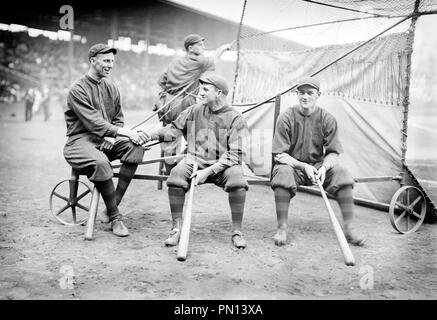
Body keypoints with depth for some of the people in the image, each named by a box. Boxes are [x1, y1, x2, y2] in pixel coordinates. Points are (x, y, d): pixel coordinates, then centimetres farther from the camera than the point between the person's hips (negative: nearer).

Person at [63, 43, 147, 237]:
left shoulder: (111, 88, 12)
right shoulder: (78, 90, -9)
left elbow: (118, 119, 16)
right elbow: (93, 122, -20)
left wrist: (112, 136, -7)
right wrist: (125, 132, -28)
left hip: (106, 140, 6)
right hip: (81, 140, -6)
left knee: (135, 147, -23)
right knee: (100, 163, -38)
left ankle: (114, 204, -19)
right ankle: (115, 217, -23)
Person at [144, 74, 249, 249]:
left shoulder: (235, 118, -3)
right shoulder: (195, 110, 9)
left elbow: (234, 154, -10)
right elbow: (174, 128, 17)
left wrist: (209, 171, -20)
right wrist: (151, 135, 0)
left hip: (222, 164, -2)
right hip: (195, 160, 2)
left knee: (237, 180, -33)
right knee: (176, 174, -29)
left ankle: (236, 231, -14)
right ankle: (177, 228, -13)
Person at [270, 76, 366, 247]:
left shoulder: (327, 119, -1)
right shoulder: (286, 117, -7)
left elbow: (333, 153, -2)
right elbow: (279, 155, -10)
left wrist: (324, 167, -24)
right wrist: (304, 166, -24)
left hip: (318, 165, 2)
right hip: (292, 164, -2)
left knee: (342, 173, -25)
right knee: (283, 172, -35)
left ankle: (348, 228, -19)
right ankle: (282, 229, -26)